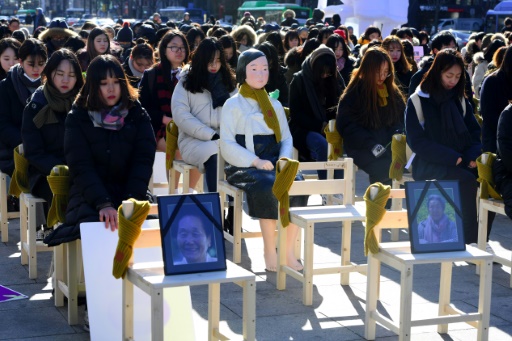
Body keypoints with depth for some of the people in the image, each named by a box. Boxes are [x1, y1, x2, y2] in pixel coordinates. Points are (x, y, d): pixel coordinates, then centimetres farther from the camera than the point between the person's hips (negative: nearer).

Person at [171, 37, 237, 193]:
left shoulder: (228, 82, 21)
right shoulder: (186, 82, 9)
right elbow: (181, 116, -3)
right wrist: (211, 135, -13)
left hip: (227, 139, 3)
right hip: (194, 141, -3)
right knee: (215, 154, -37)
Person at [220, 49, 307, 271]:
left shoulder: (275, 105, 22)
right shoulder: (233, 105, 6)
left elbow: (286, 137, 18)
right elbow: (227, 144, -3)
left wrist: (284, 158, -5)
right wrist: (256, 162, -16)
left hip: (273, 163, 4)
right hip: (244, 166, -4)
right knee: (270, 187, -35)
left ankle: (288, 251, -20)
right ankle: (269, 251, -24)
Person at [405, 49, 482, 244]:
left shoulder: (461, 100, 16)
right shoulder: (418, 102, 0)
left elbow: (475, 133, 15)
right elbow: (417, 141, -7)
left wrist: (473, 155, -8)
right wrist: (452, 158, -16)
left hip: (461, 162, 5)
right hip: (429, 164, -5)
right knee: (466, 181, -33)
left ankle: (482, 238, -23)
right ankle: (467, 239, -25)